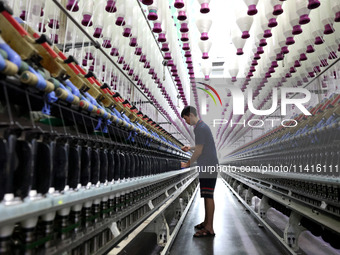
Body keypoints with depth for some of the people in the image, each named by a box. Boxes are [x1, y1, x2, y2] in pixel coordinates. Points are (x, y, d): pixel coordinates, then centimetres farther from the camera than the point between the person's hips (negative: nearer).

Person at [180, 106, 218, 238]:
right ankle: (206, 222, 28)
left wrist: (188, 164, -5)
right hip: (207, 167, 10)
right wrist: (190, 148, 20)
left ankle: (209, 229, 1)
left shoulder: (200, 128, -16)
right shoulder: (201, 126, 16)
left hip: (208, 167, -10)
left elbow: (199, 151, -16)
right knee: (206, 196, 16)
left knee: (208, 196, -5)